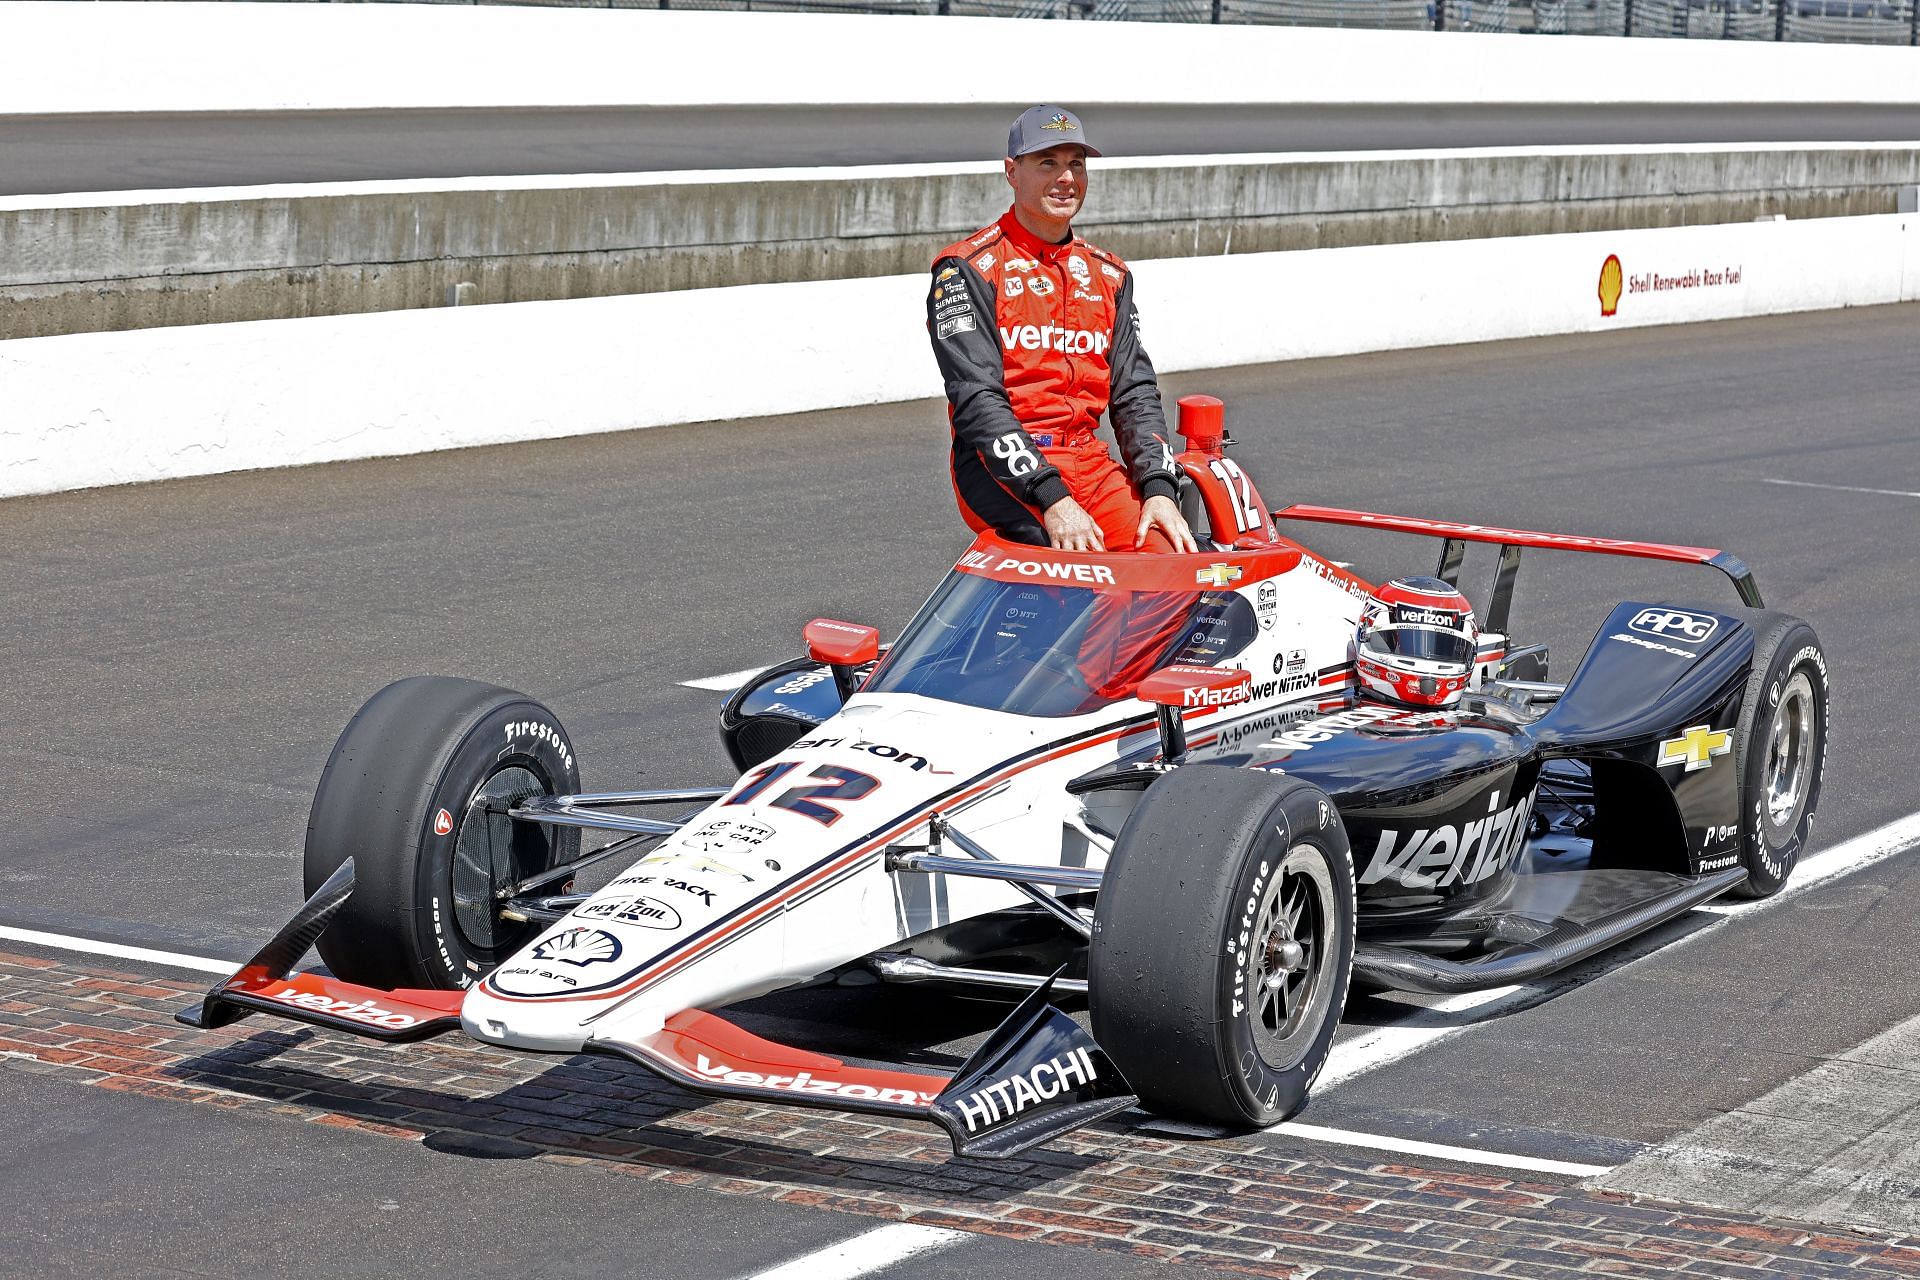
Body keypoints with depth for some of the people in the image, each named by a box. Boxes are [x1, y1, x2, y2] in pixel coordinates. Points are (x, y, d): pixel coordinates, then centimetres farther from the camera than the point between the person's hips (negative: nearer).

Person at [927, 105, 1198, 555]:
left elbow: (1134, 391, 14)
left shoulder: (1109, 274, 18)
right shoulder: (968, 269, -2)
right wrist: (1051, 499, -23)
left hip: (1088, 456, 5)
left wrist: (1159, 488, -5)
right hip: (999, 468, -5)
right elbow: (976, 399, -12)